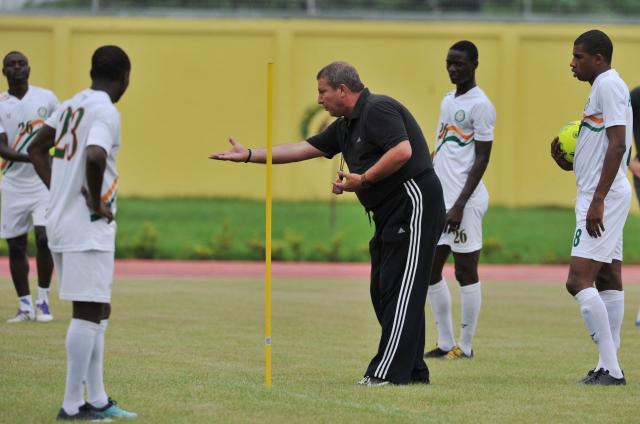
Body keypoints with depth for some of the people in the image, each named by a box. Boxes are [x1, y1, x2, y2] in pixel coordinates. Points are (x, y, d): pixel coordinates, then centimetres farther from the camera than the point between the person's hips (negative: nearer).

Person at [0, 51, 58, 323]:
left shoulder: (46, 98, 1)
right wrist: (30, 158, -28)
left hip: (45, 182, -1)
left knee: (44, 237, -14)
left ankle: (43, 301, -1)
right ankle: (25, 305, 14)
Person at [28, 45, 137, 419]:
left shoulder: (73, 105, 13)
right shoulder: (106, 112, -14)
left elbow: (37, 148, 21)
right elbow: (95, 157, -31)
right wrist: (96, 203, -17)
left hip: (60, 221, 9)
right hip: (89, 227, -9)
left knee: (99, 310, 15)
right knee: (88, 311, -5)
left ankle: (97, 400, 18)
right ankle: (73, 405, -4)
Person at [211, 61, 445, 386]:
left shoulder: (378, 110, -13)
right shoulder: (345, 127, 18)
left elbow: (402, 151, -26)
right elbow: (303, 149, 20)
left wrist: (362, 179, -18)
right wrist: (248, 155, 18)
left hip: (413, 204, -10)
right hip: (390, 213, 10)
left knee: (399, 289, -10)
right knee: (383, 291, 9)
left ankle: (388, 372, -11)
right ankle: (412, 370, 11)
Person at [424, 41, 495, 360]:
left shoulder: (480, 105, -9)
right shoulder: (447, 102, 17)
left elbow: (482, 159, -13)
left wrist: (460, 205, -18)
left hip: (464, 201, -9)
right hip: (439, 201, 9)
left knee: (466, 271, -3)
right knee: (429, 269, 9)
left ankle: (465, 346, 3)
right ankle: (445, 343, 16)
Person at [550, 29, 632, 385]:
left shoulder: (608, 85, -12)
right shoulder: (605, 86, 19)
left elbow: (618, 145, -22)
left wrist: (598, 200, -24)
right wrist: (570, 162, 10)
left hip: (603, 196, -11)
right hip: (603, 198, 11)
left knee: (579, 280, -14)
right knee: (608, 280, 9)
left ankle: (610, 367, -15)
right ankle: (610, 367, 11)